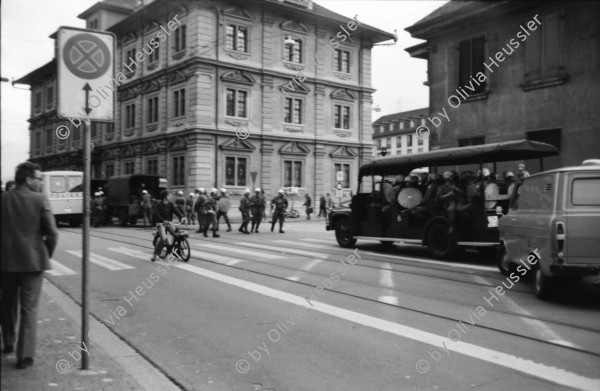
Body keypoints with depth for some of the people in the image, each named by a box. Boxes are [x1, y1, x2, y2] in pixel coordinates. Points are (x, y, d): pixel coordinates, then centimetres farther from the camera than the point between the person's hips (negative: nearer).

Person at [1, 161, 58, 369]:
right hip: (33, 262, -3)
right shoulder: (40, 200, -10)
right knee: (29, 309, 4)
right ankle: (25, 356, 5)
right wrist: (47, 255, 4)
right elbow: (52, 233, -12)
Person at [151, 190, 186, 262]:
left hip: (169, 223, 5)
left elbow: (176, 210, -7)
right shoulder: (159, 205, -10)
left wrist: (181, 217, -26)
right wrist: (163, 221, -37)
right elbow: (156, 214, -21)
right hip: (161, 224, -5)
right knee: (163, 238, -24)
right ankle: (155, 255, -11)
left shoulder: (170, 204, 5)